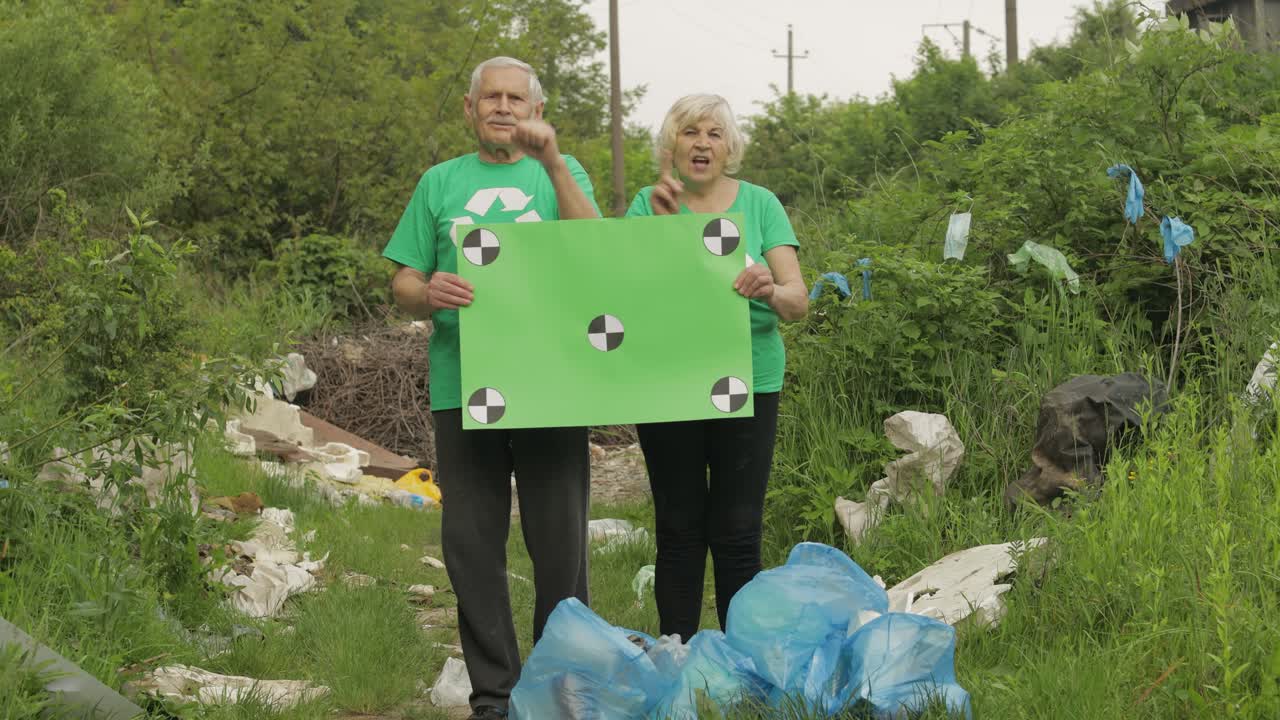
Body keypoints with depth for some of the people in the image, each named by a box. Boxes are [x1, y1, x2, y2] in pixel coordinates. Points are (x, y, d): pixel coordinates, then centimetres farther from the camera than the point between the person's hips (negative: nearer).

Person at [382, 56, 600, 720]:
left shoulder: (561, 172, 11)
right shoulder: (440, 183, 14)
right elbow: (402, 283, 10)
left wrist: (552, 160, -16)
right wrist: (428, 294, -14)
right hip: (462, 387, 1)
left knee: (560, 545, 0)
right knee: (471, 545, 3)